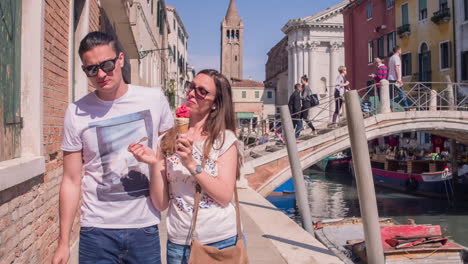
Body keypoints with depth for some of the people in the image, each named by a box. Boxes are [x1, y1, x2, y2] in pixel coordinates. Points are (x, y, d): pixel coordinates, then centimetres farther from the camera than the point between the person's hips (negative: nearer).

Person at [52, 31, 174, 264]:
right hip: (97, 230, 0)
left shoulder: (155, 99, -3)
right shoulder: (77, 113, -4)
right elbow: (72, 181, -1)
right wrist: (64, 242, -1)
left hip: (145, 227, 1)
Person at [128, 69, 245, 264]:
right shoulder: (168, 141, 1)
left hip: (222, 242, -2)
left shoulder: (225, 139, -5)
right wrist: (154, 164, -17)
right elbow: (161, 203, -2)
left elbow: (225, 197, -13)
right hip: (179, 244, 2)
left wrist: (191, 163, -21)